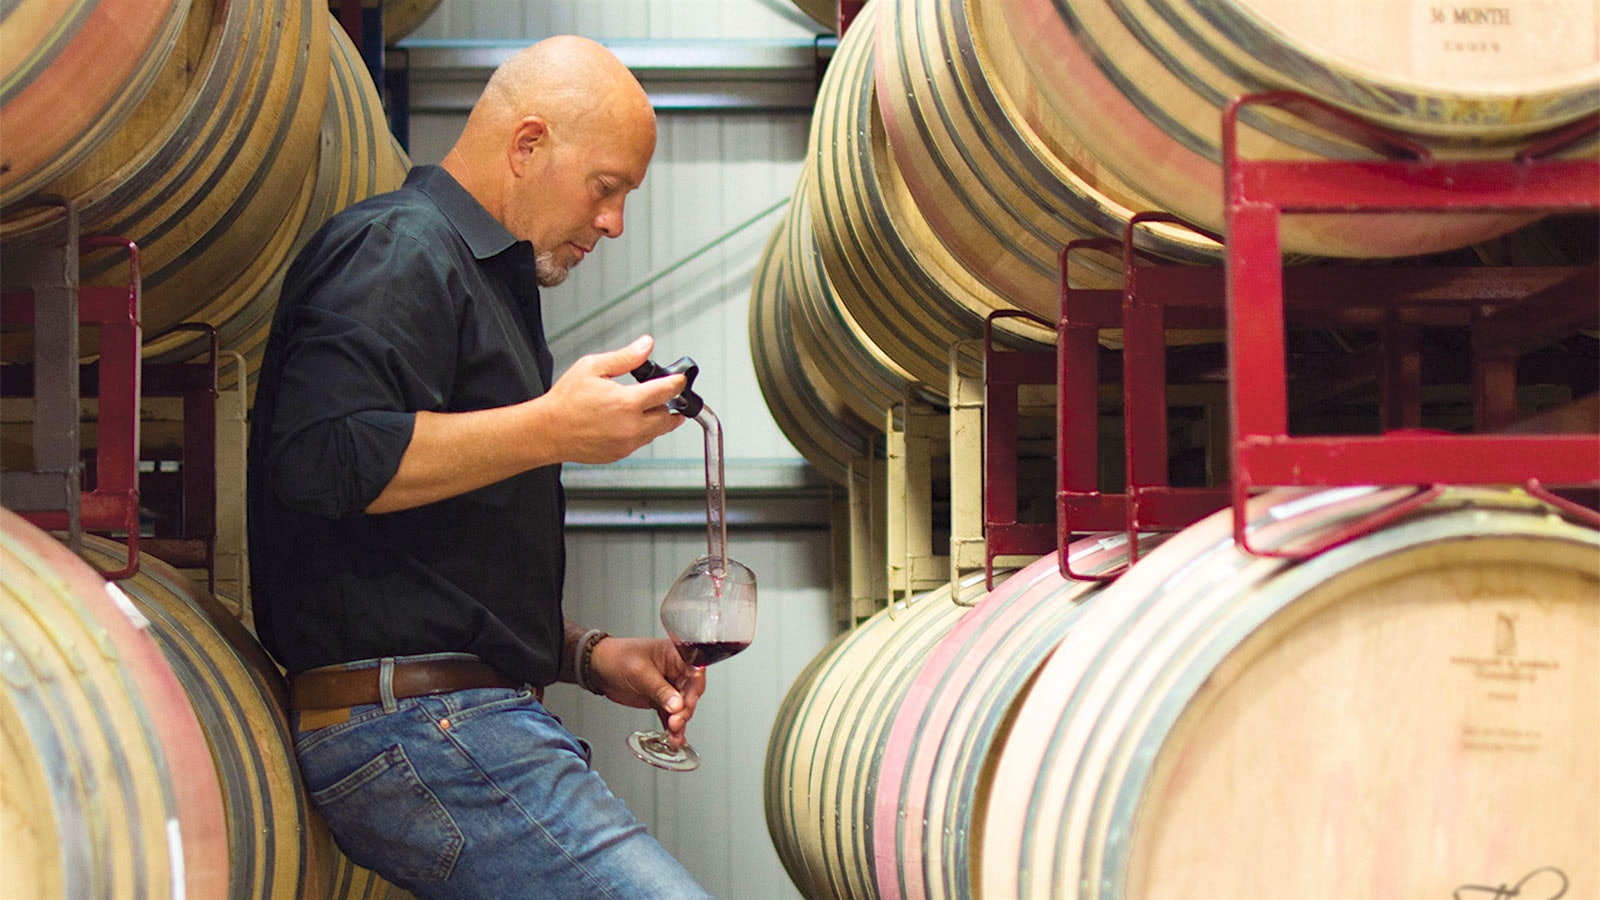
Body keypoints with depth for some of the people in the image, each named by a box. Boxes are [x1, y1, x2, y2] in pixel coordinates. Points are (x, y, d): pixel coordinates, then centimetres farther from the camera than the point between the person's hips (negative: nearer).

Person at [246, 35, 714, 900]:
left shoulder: (481, 276, 27)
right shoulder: (398, 251, -5)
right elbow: (322, 455, -23)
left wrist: (583, 654, 17)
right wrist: (552, 430, -17)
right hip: (417, 723, -11)